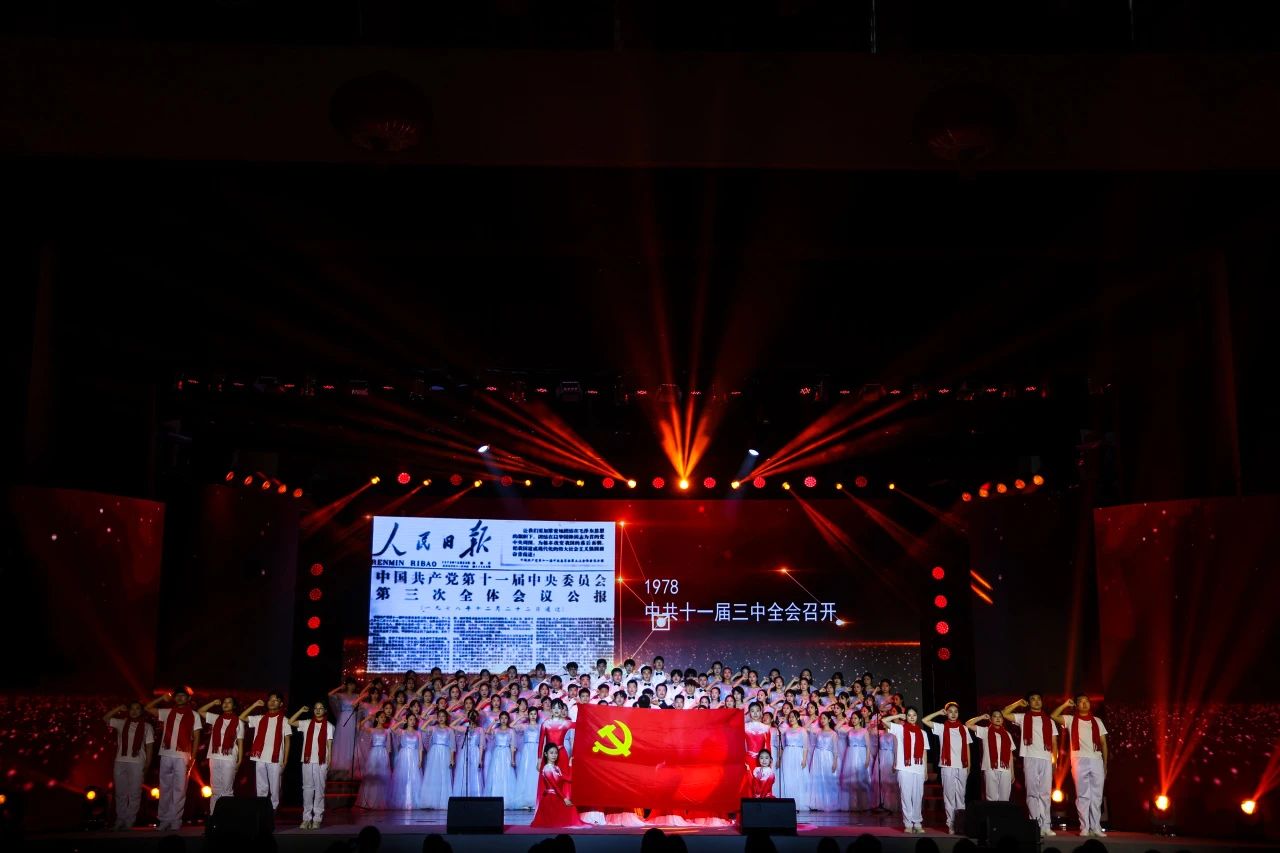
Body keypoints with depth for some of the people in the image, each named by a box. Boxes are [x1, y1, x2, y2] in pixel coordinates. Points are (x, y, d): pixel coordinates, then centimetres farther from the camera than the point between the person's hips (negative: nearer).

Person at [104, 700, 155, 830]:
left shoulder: (147, 726, 5)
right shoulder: (121, 723, 11)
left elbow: (149, 746, 3)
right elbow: (105, 719, 5)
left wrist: (147, 764, -2)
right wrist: (118, 709, -2)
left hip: (137, 763, -2)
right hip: (120, 762, 2)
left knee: (134, 794, -1)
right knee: (120, 793, 8)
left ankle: (129, 821, 5)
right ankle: (120, 819, 17)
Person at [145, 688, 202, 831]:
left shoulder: (194, 715, 5)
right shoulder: (167, 712, 13)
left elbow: (196, 738, 3)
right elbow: (147, 708, 16)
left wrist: (192, 758, -4)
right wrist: (162, 698, 4)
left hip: (182, 756, -3)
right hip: (166, 755, 3)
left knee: (179, 790, -2)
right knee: (165, 789, 7)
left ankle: (175, 822, 1)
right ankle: (163, 820, 14)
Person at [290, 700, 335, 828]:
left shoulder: (328, 726, 2)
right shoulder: (307, 724, 9)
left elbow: (329, 745, 0)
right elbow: (290, 722, 6)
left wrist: (329, 763, -6)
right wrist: (301, 711, 1)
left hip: (321, 762, -2)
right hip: (307, 761, 2)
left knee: (319, 789, 1)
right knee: (307, 789, 4)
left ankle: (317, 818, 4)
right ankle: (306, 818, 8)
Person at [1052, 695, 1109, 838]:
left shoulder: (1097, 721, 15)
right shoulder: (1071, 720, 10)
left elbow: (1103, 743, 14)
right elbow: (1053, 716, -4)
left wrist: (1105, 763, 8)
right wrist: (1065, 705, -2)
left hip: (1096, 760, 2)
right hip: (1080, 760, -2)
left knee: (1097, 796, 2)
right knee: (1083, 795, -1)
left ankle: (1096, 827, 6)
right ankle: (1084, 827, 0)